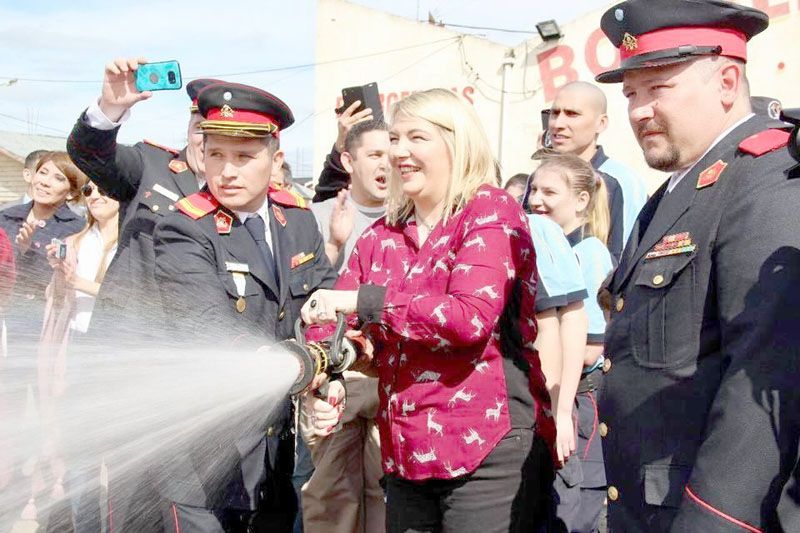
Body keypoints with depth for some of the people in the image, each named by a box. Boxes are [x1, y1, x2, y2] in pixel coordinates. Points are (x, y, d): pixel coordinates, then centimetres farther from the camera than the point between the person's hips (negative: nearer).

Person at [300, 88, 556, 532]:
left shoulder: (492, 209, -6)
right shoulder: (380, 237, 11)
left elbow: (471, 317, -20)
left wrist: (364, 300, -17)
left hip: (490, 447, -6)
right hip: (406, 452, 6)